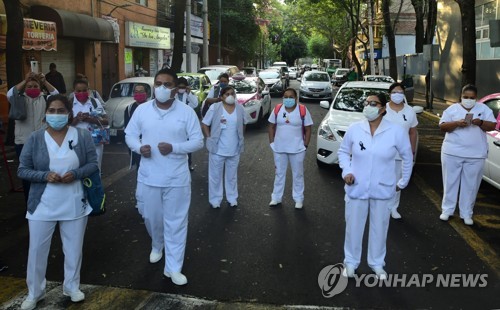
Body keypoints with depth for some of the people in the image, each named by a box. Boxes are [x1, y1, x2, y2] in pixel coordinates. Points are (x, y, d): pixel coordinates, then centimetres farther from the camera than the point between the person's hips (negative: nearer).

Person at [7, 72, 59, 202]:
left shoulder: (44, 98, 4)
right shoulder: (20, 99, 3)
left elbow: (57, 95, -14)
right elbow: (10, 94, -17)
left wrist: (45, 81, -24)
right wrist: (24, 80, -23)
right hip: (23, 142, 0)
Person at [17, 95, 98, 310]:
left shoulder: (82, 136, -4)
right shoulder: (35, 138, -5)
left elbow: (93, 164, -1)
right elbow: (22, 170, -3)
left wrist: (76, 174, -20)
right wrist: (45, 176, -20)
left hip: (74, 204, 1)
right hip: (43, 205, 0)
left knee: (73, 248, 14)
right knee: (37, 250, 9)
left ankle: (72, 287, 35)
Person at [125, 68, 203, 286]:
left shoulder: (186, 112, -6)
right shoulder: (142, 110, 1)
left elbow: (198, 141, -5)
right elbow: (130, 135, 7)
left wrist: (174, 148, -20)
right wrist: (139, 147, -15)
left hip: (177, 178, -2)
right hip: (148, 177, 2)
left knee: (176, 222, 3)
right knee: (151, 218, 18)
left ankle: (173, 267, 14)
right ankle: (157, 246, 49)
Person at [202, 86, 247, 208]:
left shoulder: (240, 109, 1)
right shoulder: (215, 108, -10)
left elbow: (244, 124, 17)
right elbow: (204, 124, -4)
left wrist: (240, 137, 10)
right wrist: (209, 138, -9)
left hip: (234, 150, 3)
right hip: (218, 149, -3)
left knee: (232, 175, 15)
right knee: (215, 175, 7)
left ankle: (232, 198, 29)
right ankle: (215, 199, 19)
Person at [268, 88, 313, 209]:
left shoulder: (303, 110, -8)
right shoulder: (277, 109, 0)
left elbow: (308, 129, -3)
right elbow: (272, 127, 6)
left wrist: (305, 145, -8)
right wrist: (272, 143, 0)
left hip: (297, 149, -2)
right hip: (279, 148, 2)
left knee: (298, 174, 9)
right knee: (279, 173, 13)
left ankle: (299, 199, 20)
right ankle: (276, 197, 25)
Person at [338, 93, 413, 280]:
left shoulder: (395, 131, -8)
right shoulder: (354, 129, -6)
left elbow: (407, 156, 5)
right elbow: (343, 152, 7)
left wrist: (404, 181, 9)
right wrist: (347, 171, -8)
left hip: (383, 190, 0)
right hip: (356, 188, 1)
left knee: (379, 228, 13)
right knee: (353, 226, 10)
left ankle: (377, 263, 32)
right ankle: (350, 262, 28)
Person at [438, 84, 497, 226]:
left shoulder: (484, 109, 6)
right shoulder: (452, 109, 3)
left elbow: (492, 126, 2)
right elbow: (442, 126, -3)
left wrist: (480, 123, -18)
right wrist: (457, 123, -20)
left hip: (476, 155, 1)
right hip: (452, 153, -1)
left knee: (471, 185, 5)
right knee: (450, 182, 5)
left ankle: (466, 214, 14)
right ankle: (447, 210, 16)